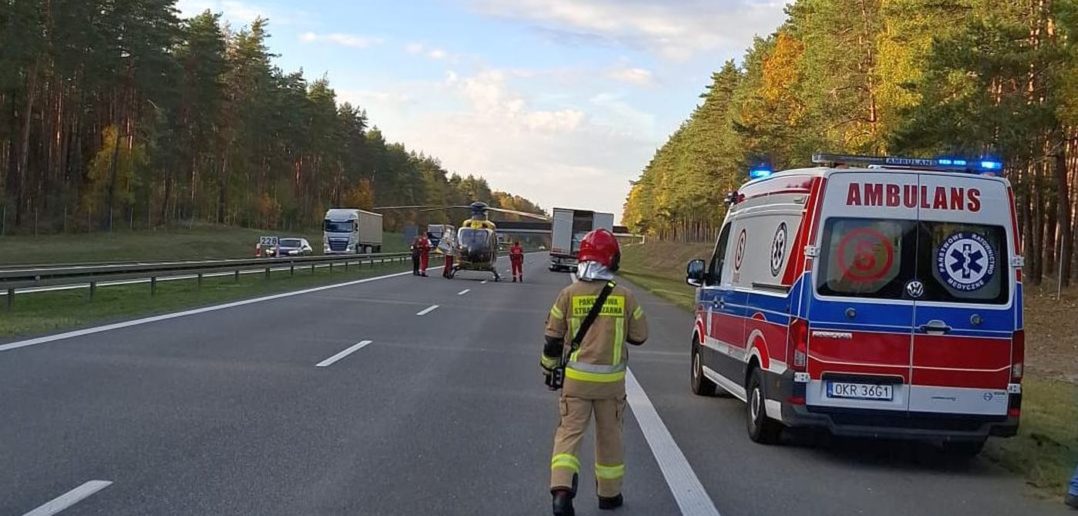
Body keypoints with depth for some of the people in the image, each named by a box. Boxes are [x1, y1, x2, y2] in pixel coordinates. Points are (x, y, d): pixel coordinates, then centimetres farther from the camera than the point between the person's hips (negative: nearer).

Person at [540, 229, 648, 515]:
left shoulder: (569, 295, -6)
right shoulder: (626, 297, -5)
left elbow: (554, 338, 1)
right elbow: (639, 336, 4)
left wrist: (550, 369, 15)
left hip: (576, 378, -1)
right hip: (612, 380, 1)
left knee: (569, 432, 2)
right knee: (609, 436, 15)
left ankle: (562, 489, -17)